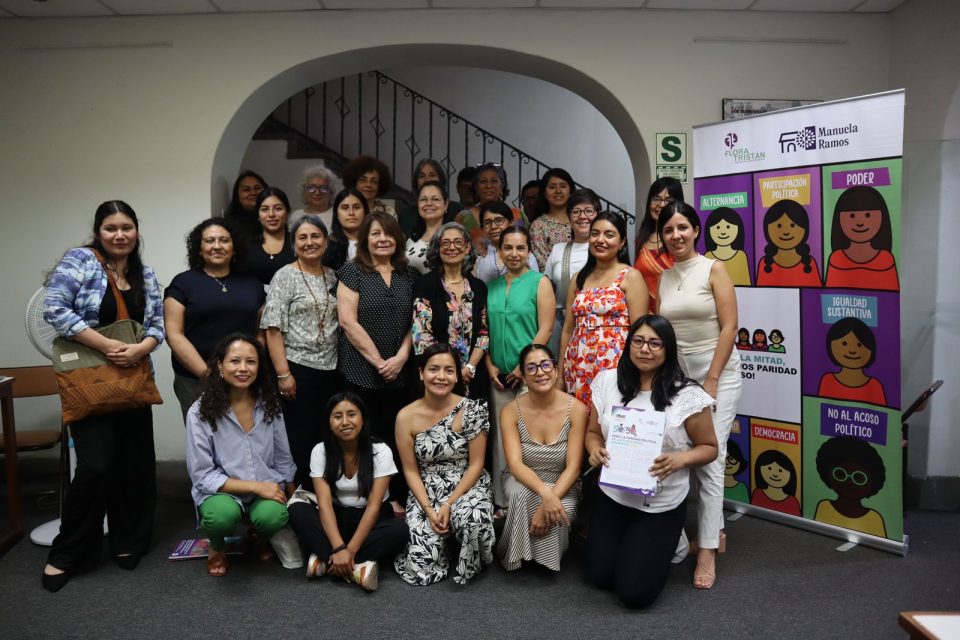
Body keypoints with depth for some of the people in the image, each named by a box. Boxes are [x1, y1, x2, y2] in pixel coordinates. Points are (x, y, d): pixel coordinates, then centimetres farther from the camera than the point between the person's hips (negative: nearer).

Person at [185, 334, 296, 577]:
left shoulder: (269, 404, -2)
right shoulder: (200, 412, -12)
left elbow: (283, 459, 8)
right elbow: (202, 475, -12)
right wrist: (255, 486, -19)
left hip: (267, 487, 2)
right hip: (221, 490, -2)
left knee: (274, 517, -30)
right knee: (221, 515, -35)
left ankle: (262, 538, 10)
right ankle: (217, 547, 4)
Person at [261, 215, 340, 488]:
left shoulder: (333, 277, 11)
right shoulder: (285, 276, -3)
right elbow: (273, 329, -10)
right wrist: (283, 373, -16)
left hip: (331, 369, 5)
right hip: (298, 368, -5)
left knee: (327, 436, 10)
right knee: (300, 437, 1)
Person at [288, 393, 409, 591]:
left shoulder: (380, 451, -15)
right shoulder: (320, 451, -10)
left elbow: (374, 506, -19)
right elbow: (325, 504, -19)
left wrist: (350, 550, -29)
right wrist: (339, 548, -32)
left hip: (369, 520, -1)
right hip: (337, 518, 1)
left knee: (400, 530, -33)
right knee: (297, 510, -27)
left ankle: (326, 561, -27)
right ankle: (357, 566, -33)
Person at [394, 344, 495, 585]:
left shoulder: (472, 410, -11)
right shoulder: (406, 416, -7)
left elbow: (476, 464, -8)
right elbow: (410, 471, -1)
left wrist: (449, 504, -16)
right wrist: (429, 510, -12)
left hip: (467, 487, -1)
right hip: (425, 493, 2)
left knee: (473, 517, -37)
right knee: (420, 567, -15)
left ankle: (470, 565, -1)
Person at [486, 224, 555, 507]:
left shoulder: (540, 282, -2)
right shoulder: (492, 286, 11)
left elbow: (545, 329, -8)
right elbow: (484, 328, 10)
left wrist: (523, 367, -12)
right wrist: (490, 365, 0)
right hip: (499, 375, 4)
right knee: (500, 439, 8)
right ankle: (502, 501, 20)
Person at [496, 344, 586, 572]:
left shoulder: (576, 409, -14)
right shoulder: (510, 412, -11)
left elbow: (573, 467, -17)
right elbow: (515, 464, -20)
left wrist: (550, 501, -32)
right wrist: (545, 493, -39)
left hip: (563, 485, 0)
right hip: (525, 482, 0)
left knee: (560, 510, -32)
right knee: (522, 495, -34)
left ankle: (547, 558, 2)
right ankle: (515, 555, -7)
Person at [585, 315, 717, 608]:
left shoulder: (687, 394, -14)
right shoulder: (607, 381, -3)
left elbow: (709, 447, -4)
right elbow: (593, 431, 8)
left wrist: (680, 459, -24)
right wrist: (595, 451, -15)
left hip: (661, 505, -3)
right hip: (612, 495, 4)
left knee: (634, 593, -3)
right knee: (599, 577, 5)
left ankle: (666, 542, 28)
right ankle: (631, 543, 37)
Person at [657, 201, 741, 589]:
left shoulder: (713, 270, -5)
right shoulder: (662, 278, 9)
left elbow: (729, 328, -9)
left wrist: (711, 381, -13)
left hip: (717, 370, -4)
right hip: (676, 373, 5)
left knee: (709, 458, -7)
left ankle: (707, 551, 1)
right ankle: (706, 528, 21)